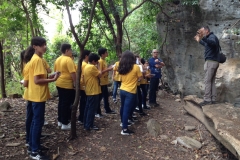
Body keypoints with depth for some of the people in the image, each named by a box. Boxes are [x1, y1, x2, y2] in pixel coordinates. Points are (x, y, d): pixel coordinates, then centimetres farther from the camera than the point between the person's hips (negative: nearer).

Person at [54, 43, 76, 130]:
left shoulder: (57, 59, 10)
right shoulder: (68, 59, -17)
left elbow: (56, 71, 17)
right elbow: (72, 73, -23)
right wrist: (75, 83, -17)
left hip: (59, 84, 9)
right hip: (68, 84, -9)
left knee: (61, 102, 17)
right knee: (67, 103, -1)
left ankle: (60, 121, 26)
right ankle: (65, 123, 5)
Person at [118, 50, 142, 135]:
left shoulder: (122, 67, 2)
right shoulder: (136, 67, -13)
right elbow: (140, 78, -2)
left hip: (122, 90, 6)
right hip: (130, 92, -6)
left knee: (123, 107, 22)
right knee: (127, 109, -3)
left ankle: (123, 122, 40)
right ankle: (125, 129, 1)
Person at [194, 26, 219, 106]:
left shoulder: (212, 37, -11)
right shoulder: (210, 38, 20)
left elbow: (213, 43, -37)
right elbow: (207, 45, 42)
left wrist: (203, 38, -51)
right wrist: (199, 41, 47)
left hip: (211, 62, -10)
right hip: (213, 62, 10)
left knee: (207, 81, -10)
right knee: (212, 81, 10)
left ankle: (207, 99, -10)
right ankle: (213, 99, 12)